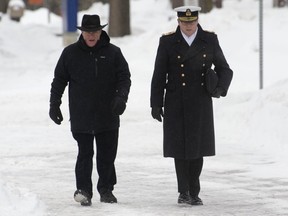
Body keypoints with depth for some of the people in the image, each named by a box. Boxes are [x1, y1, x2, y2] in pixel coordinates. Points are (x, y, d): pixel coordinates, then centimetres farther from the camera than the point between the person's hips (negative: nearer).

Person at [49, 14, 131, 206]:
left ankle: (106, 189, 20)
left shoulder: (113, 53, 3)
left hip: (108, 116, 1)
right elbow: (59, 80, 9)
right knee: (85, 154, -5)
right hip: (81, 116, -1)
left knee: (107, 154, 8)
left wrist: (121, 97, -15)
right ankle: (84, 190, -5)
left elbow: (124, 77, 2)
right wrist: (54, 105, 5)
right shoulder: (70, 53, 4)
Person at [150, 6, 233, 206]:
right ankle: (184, 192, 4)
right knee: (180, 148, -2)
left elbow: (224, 69, 11)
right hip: (176, 106, -1)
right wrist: (156, 104, -2)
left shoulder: (210, 41, 4)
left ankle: (194, 193, 13)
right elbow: (159, 76, 2)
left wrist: (221, 88, -8)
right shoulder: (168, 42, 0)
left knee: (197, 147, 4)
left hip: (201, 106, 1)